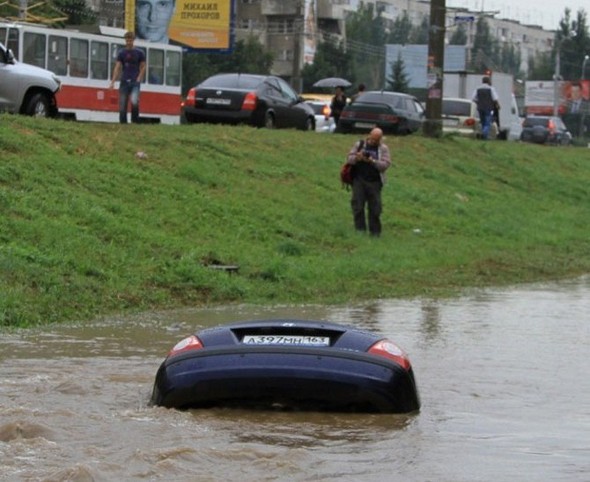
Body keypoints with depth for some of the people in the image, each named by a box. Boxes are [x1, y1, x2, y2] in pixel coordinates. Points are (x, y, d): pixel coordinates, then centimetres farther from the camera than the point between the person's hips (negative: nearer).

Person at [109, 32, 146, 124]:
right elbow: (117, 68, 3)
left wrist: (138, 79, -5)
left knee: (134, 102, -22)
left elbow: (143, 67, 8)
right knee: (122, 105, 1)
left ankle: (135, 122, -7)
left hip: (135, 82, -2)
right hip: (124, 82, 2)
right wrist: (112, 82, -5)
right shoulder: (121, 53, 7)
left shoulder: (139, 53, 4)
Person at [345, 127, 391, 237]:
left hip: (374, 182, -1)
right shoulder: (359, 144, 8)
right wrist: (356, 158, -16)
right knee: (357, 205, -4)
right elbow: (349, 159, 6)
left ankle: (375, 231, 10)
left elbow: (386, 164, -6)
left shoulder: (383, 148, 5)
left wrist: (372, 161, -20)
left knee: (375, 207, 1)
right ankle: (360, 229, 1)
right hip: (359, 180, 1)